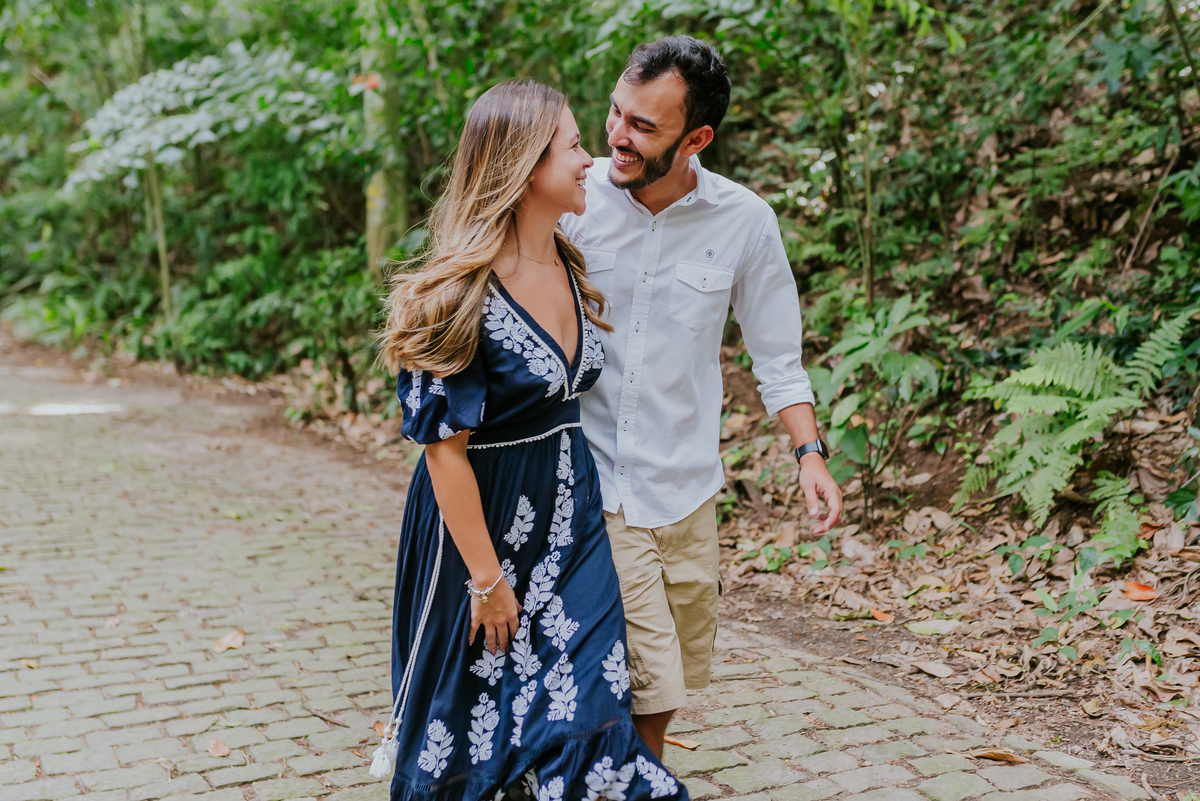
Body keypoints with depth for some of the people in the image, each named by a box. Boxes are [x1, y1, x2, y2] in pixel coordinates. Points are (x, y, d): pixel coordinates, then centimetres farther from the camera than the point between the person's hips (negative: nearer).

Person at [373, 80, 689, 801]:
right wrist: (487, 578, -15)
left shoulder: (574, 269, 3)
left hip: (572, 518, 6)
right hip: (482, 518, -6)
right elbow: (444, 444, -18)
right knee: (478, 712, 11)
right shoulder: (461, 292, -20)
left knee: (583, 711, 6)